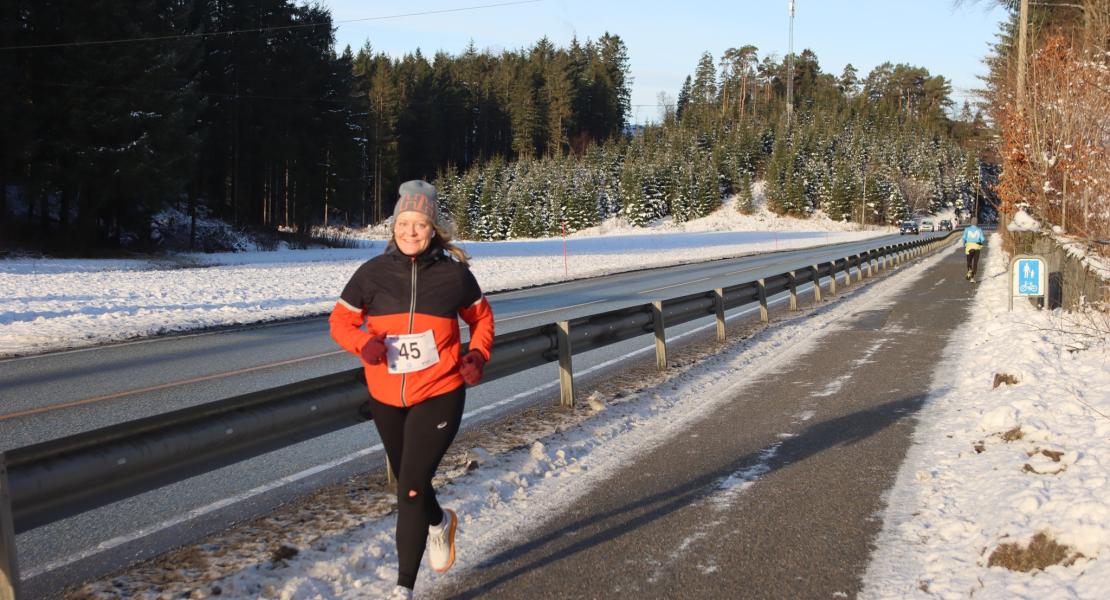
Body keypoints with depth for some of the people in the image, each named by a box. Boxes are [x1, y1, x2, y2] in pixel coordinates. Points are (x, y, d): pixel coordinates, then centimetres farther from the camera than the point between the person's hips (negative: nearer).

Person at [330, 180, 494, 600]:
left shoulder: (454, 274, -6)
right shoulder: (374, 273, -5)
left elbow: (482, 318, 11)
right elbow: (341, 321, 2)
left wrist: (478, 355, -7)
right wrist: (364, 342, -19)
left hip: (439, 396, -3)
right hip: (386, 399, 3)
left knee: (411, 489, -12)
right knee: (407, 481, 21)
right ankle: (439, 522, 55)